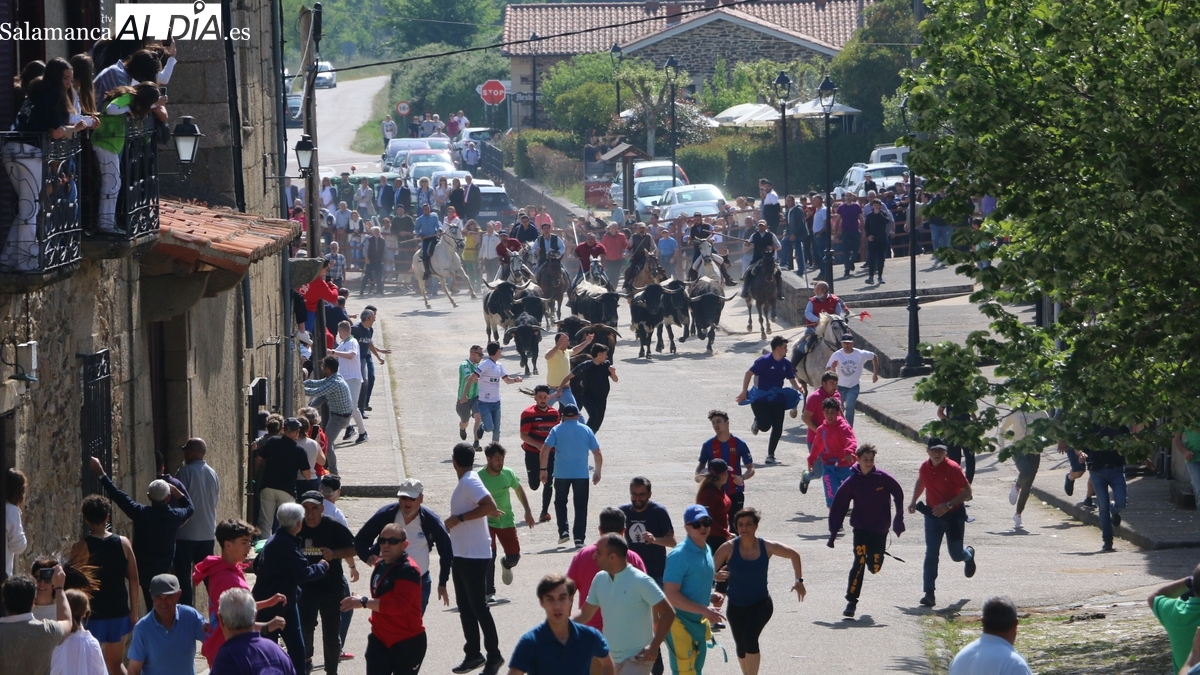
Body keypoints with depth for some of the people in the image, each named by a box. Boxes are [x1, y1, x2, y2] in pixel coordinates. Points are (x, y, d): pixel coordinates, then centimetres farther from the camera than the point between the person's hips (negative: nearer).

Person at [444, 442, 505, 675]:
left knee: (478, 606, -6)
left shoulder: (470, 482, -17)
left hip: (474, 555, -10)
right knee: (465, 607, 13)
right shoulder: (465, 483, 12)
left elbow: (490, 506, -29)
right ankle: (472, 654, 20)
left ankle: (494, 655, 0)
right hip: (461, 553, 10)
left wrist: (458, 518, -24)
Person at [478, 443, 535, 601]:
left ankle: (506, 565, 39)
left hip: (507, 521, 4)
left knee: (514, 556, 1)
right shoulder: (479, 477, -18)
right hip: (487, 522, -3)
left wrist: (528, 511, 10)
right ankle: (489, 592, -4)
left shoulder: (508, 474, -7)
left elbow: (519, 490, 12)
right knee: (489, 556, -17)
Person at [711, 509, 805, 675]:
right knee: (741, 647, 14)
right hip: (736, 605, 2)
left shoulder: (767, 547, -11)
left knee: (750, 638, -25)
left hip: (761, 604, -2)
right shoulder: (729, 548, -14)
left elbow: (794, 555, 7)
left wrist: (799, 581, 8)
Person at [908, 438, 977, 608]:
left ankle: (969, 555, 48)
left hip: (954, 515, -3)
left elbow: (967, 492, -18)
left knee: (956, 555, 9)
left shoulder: (953, 468, -20)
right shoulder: (925, 467, -5)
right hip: (932, 514, 3)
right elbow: (920, 482, 18)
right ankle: (929, 593, -6)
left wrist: (948, 505, -27)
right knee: (931, 554, -7)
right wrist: (913, 501, 5)